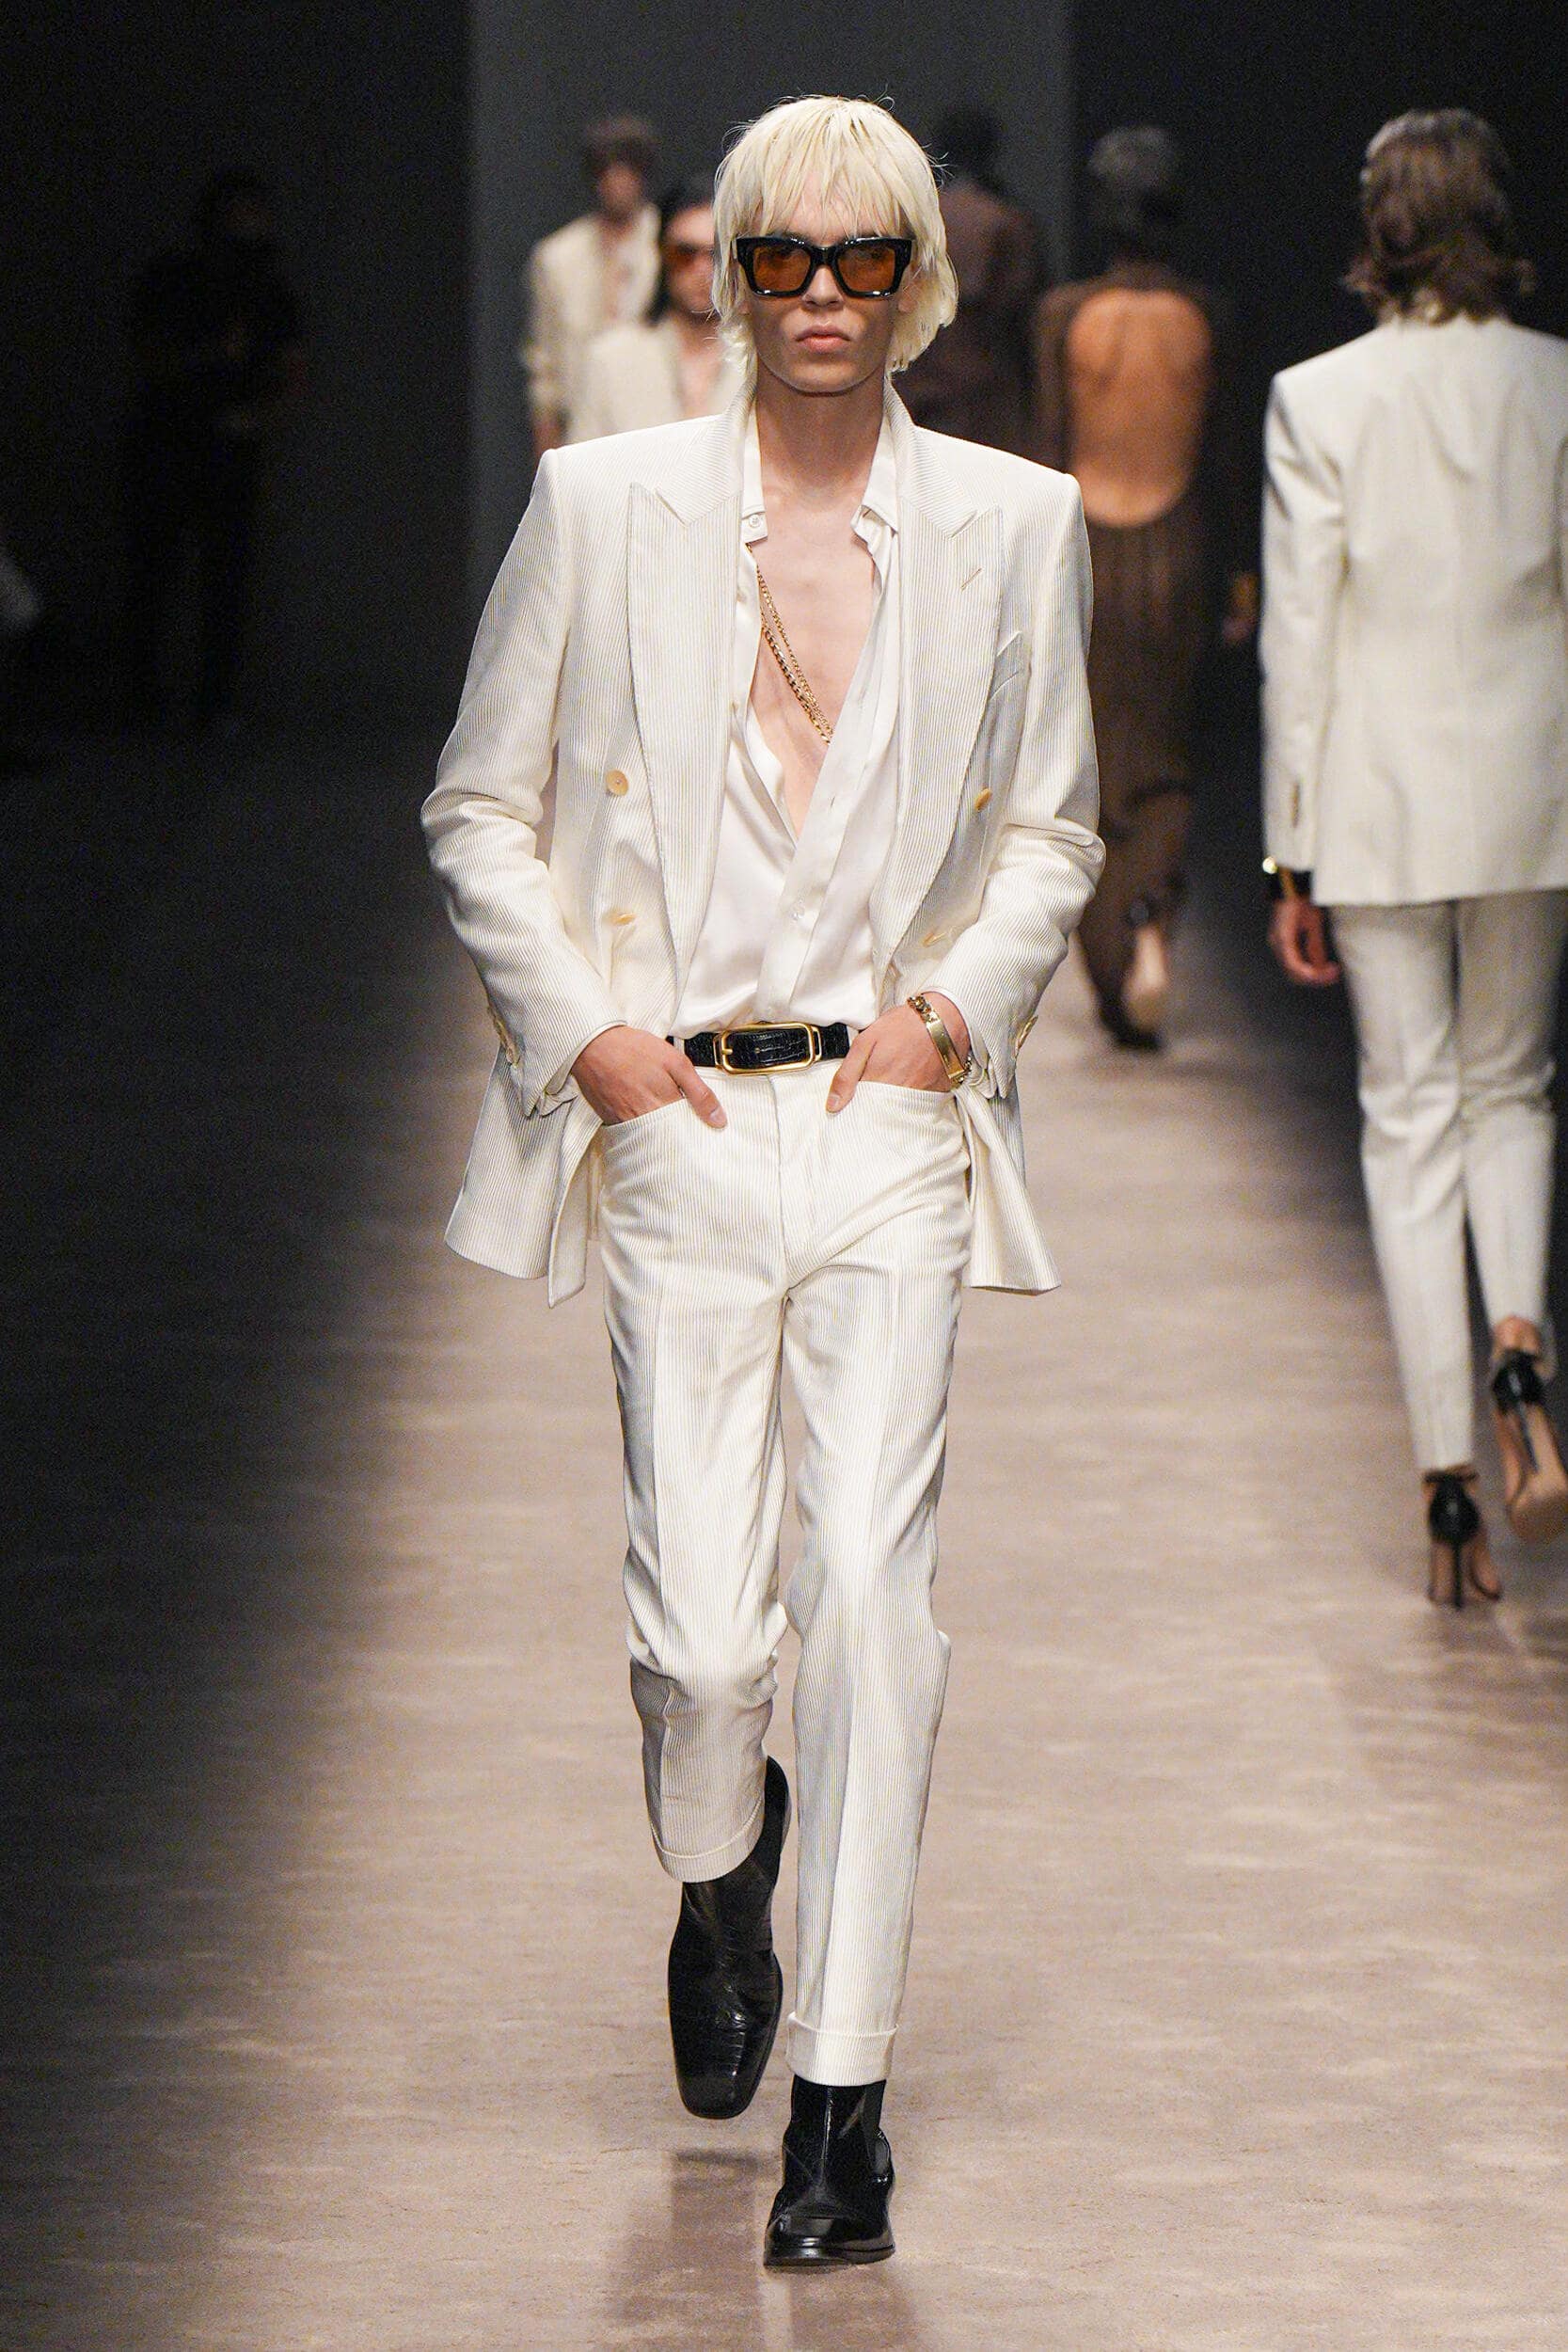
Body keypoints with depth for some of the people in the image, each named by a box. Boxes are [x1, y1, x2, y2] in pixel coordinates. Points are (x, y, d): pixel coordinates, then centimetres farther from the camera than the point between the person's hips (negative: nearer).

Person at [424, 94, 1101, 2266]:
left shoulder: (1014, 524, 6)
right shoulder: (605, 505, 3)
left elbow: (1051, 834, 16)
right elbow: (480, 805, 10)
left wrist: (955, 1006, -1)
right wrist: (582, 1029, -2)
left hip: (894, 1121, 0)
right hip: (676, 1121, 0)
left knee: (872, 1590, -11)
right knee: (703, 1633, -3)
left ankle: (841, 2103, -3)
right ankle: (719, 1880, 33)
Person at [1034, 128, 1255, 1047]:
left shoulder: (1064, 315, -7)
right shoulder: (1207, 317, -3)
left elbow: (1050, 455, -5)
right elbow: (1224, 460, 3)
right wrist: (1240, 575, 12)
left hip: (1087, 555, -1)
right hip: (1180, 557, 1)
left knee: (1097, 772, 9)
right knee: (1167, 765, 12)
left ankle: (1115, 984, 11)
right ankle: (1153, 914, -15)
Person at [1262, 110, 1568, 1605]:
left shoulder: (1319, 401, -8)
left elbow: (1299, 638, -6)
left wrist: (1295, 860, 1)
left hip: (1380, 806, -1)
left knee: (1410, 1119, 5)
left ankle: (1448, 1477, 1)